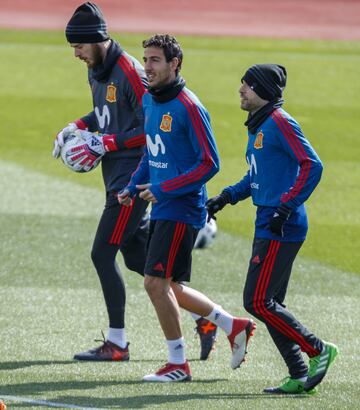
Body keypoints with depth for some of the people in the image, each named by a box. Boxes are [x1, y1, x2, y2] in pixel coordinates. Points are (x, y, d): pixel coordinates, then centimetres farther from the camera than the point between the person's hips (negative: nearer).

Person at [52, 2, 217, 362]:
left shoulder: (129, 73, -20)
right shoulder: (96, 71, 10)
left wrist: (106, 144, -20)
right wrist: (77, 127, 8)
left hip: (133, 177, -10)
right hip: (117, 177, 10)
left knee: (103, 254, -10)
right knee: (138, 258, 13)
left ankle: (116, 343, -3)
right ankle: (204, 318, 21)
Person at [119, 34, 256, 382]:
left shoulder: (188, 107, -16)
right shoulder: (149, 102, 10)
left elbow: (209, 164, -17)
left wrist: (163, 189, -19)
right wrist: (133, 187, 8)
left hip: (181, 209, -9)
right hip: (160, 209, 9)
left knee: (156, 282, -10)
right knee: (169, 288, 13)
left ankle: (178, 364, 0)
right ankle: (233, 326, 28)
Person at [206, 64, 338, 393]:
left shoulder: (280, 122, -13)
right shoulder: (257, 126, 17)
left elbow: (312, 166, -21)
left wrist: (286, 208, -24)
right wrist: (227, 197, 16)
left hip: (282, 229, -10)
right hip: (267, 227, 10)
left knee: (258, 302, -11)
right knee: (268, 305, 10)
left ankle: (318, 350, -2)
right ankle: (300, 376, 12)